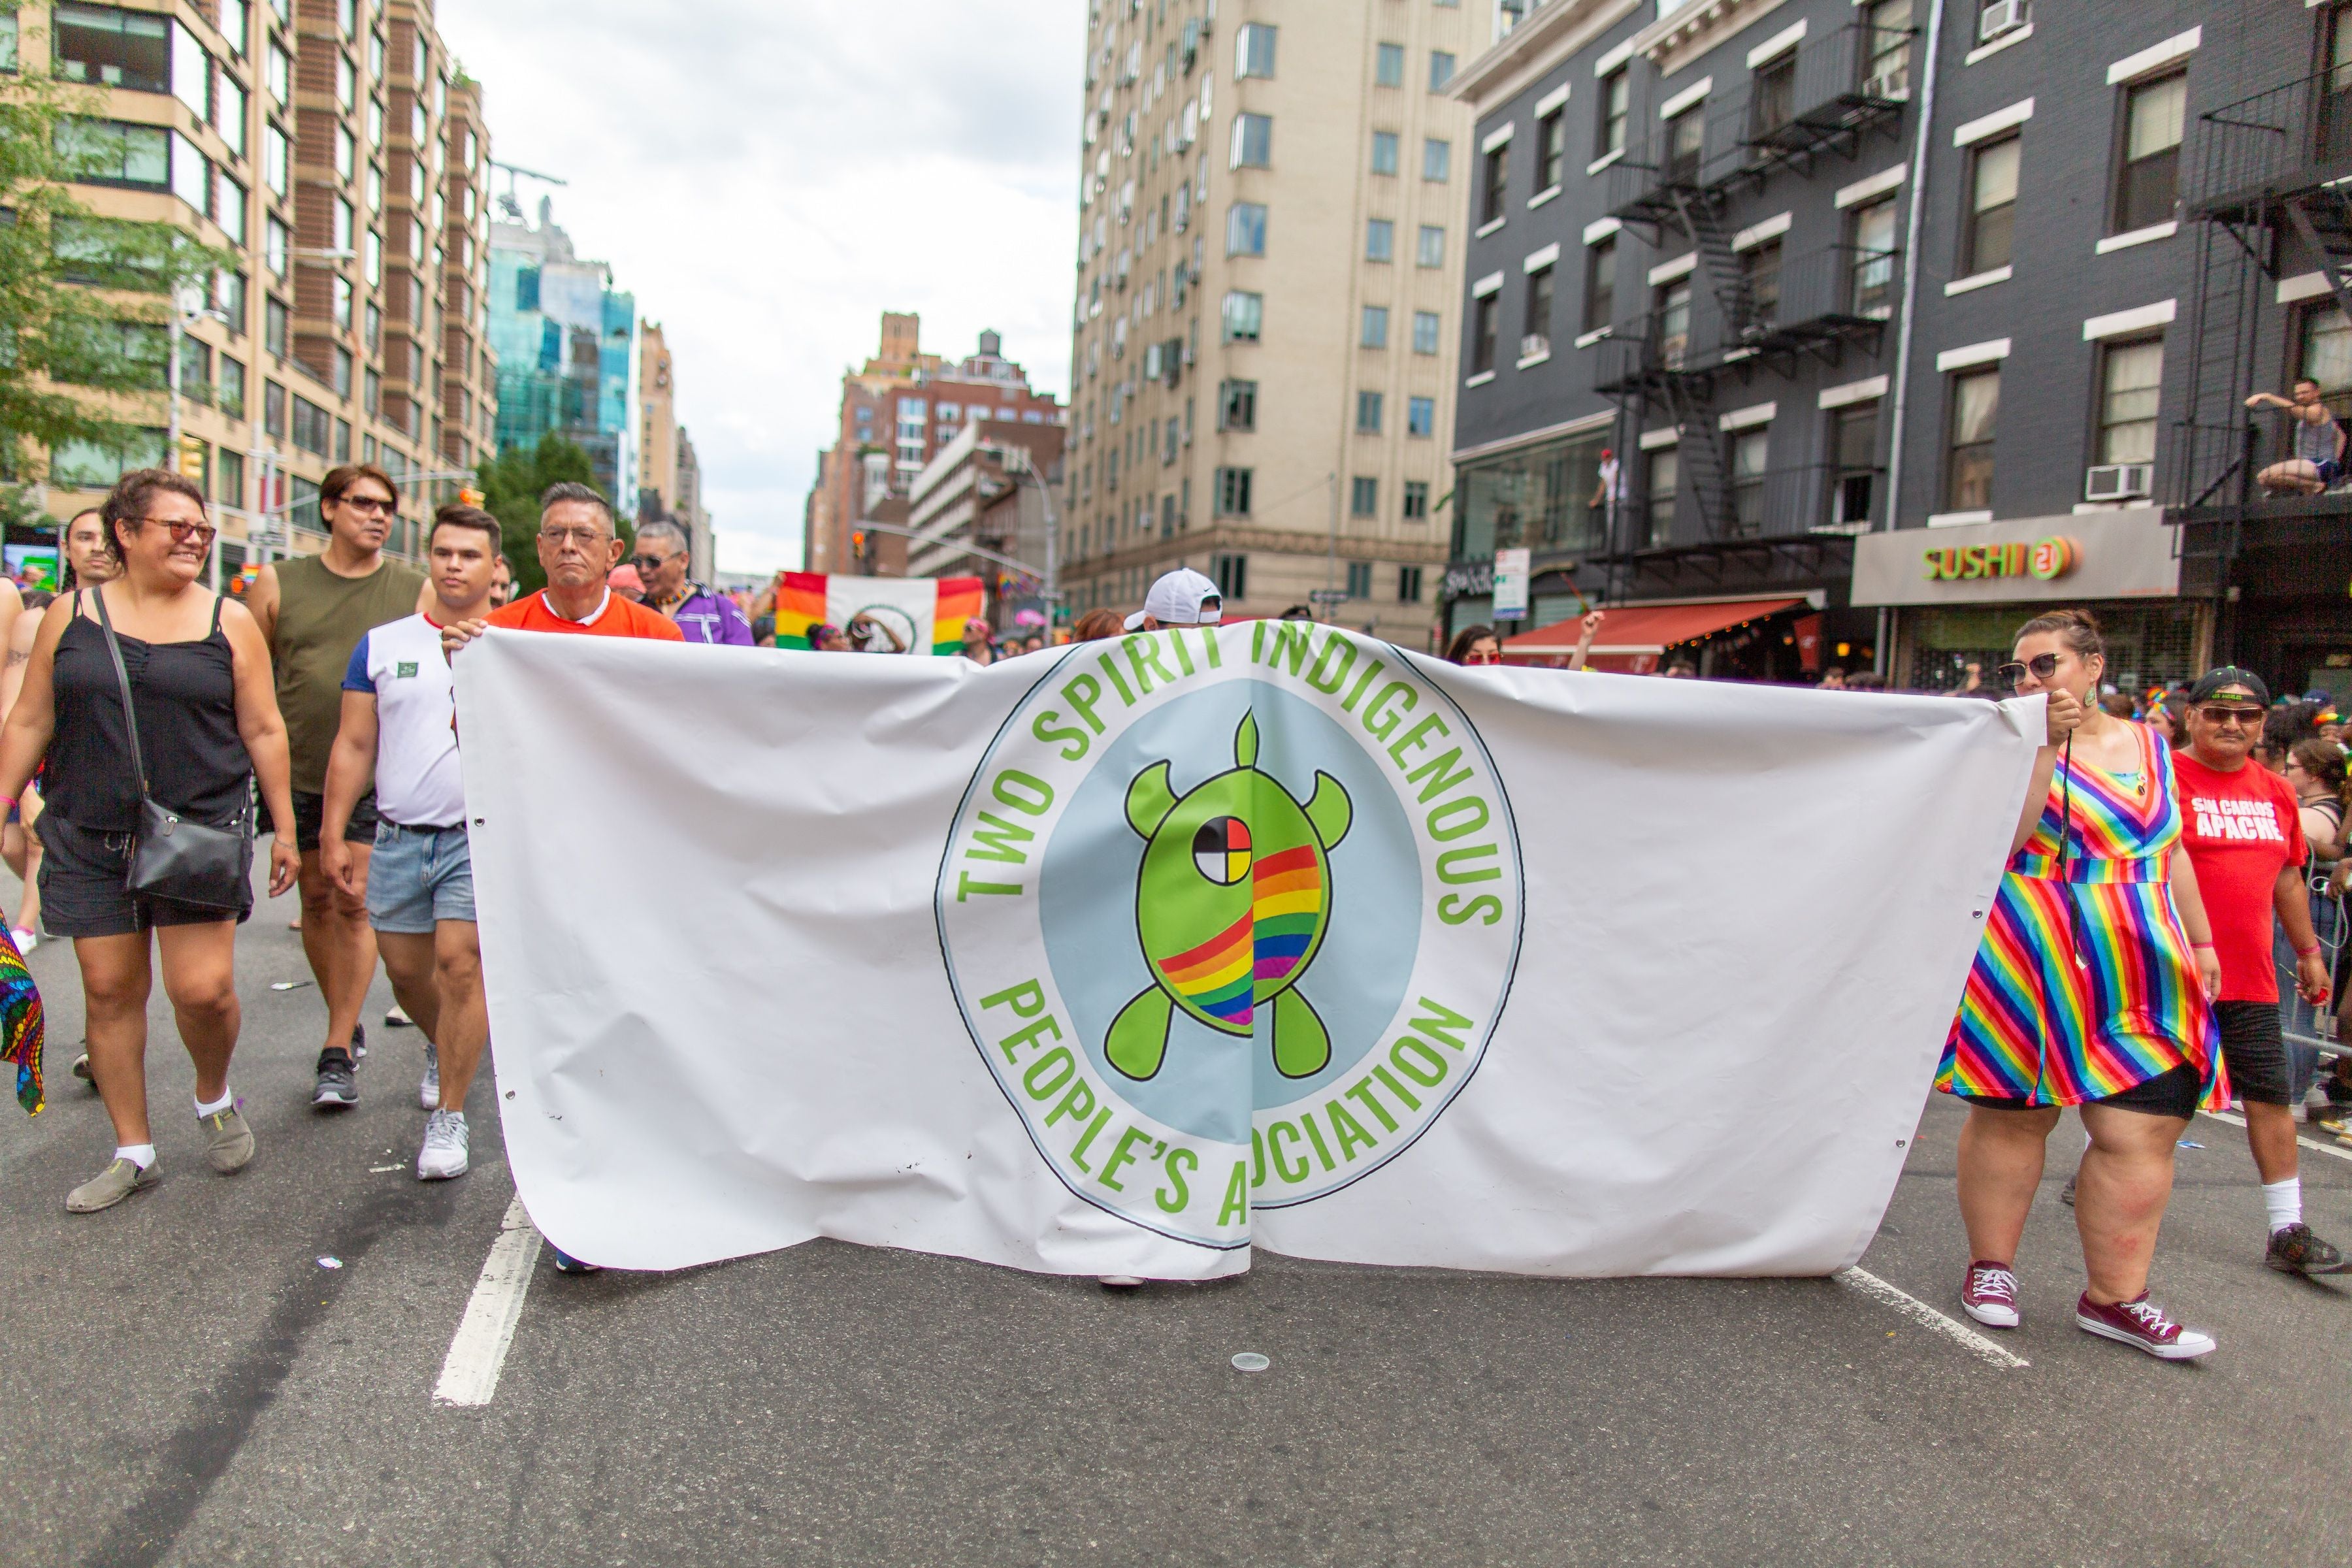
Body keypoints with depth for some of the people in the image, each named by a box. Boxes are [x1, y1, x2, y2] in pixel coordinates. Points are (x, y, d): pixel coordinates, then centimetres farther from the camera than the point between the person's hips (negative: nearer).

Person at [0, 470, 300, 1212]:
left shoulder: (229, 622, 2)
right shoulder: (69, 616, 6)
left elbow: (263, 731, 4)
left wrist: (284, 828, 3)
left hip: (202, 832, -2)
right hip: (90, 839, 2)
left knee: (203, 988, -9)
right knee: (109, 991, 5)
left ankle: (214, 1097, 22)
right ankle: (133, 1152, 18)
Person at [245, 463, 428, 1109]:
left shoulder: (415, 590, 1)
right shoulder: (279, 583, 5)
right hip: (297, 771, 3)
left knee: (354, 904, -6)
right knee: (316, 898, 11)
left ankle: (338, 1055, 0)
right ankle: (348, 1027, 28)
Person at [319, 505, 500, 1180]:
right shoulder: (383, 644, 9)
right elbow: (354, 746, 10)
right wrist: (333, 835, 8)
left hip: (481, 837, -3)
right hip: (398, 838, 3)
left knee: (460, 961, -11)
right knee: (406, 969, 12)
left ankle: (449, 1116, 2)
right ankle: (442, 1047, 44)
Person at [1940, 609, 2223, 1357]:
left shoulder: (2148, 747, 12)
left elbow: (2170, 851, 20)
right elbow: (2002, 837, -18)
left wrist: (2201, 942, 18)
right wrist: (2047, 745, -19)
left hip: (2138, 974, 4)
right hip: (2030, 968, -4)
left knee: (2142, 1131, 0)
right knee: (2012, 1117, 5)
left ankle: (2115, 1297, 13)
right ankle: (1991, 1265, 22)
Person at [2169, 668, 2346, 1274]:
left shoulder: (2276, 792, 11)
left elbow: (2287, 878, 21)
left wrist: (2308, 951, 22)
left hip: (2250, 977, 6)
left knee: (2273, 1096, 6)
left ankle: (2288, 1232, 14)